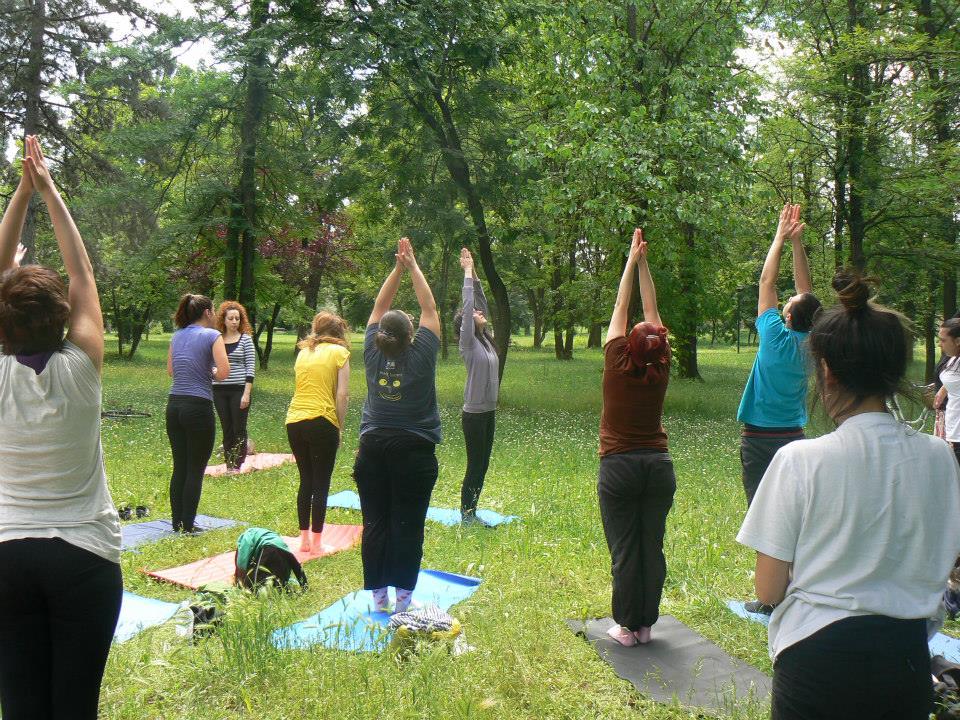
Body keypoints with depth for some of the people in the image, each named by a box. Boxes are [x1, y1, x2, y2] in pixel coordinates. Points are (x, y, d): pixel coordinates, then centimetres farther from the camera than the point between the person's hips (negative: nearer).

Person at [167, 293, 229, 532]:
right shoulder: (212, 336, -6)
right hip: (198, 407, -6)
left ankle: (177, 522, 19)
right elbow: (224, 372, -16)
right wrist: (211, 373, 4)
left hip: (174, 405, 6)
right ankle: (187, 526, 7)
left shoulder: (177, 336, 13)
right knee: (196, 470, 3)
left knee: (179, 467, 14)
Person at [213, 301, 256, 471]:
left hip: (239, 390, -3)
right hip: (219, 391, 3)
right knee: (226, 430, 10)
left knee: (239, 430, 2)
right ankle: (228, 466, 17)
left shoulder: (245, 339, -2)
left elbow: (251, 367, -5)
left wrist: (247, 393, -11)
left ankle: (238, 466, 8)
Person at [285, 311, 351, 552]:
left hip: (294, 421, 5)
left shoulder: (303, 352, 16)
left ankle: (304, 539, 19)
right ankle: (316, 542, 7)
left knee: (306, 481, 16)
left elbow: (300, 386, 14)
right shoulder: (339, 352, 1)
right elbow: (342, 394, -6)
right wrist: (340, 426, 1)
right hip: (322, 422, -5)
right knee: (321, 484, 4)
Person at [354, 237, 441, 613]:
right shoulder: (421, 356, -9)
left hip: (372, 450, 3)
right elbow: (429, 309, -1)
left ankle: (378, 594, 14)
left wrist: (398, 269, 10)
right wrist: (413, 267, 6)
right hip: (414, 452, -3)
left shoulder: (373, 354, -1)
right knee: (407, 525, 2)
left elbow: (379, 307, 9)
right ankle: (403, 595, 6)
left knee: (374, 523, 8)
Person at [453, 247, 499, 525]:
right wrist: (468, 271, -8)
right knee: (474, 466, -1)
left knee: (482, 465, 12)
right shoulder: (468, 342, -9)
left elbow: (480, 301, 12)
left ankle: (471, 512, 21)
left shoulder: (486, 339, 10)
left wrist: (473, 272, 11)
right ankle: (466, 515, 10)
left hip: (488, 411, 8)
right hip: (474, 413, -8)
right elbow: (468, 304, -14)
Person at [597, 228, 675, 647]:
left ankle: (627, 627, 9)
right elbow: (652, 313, 4)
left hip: (619, 468, -3)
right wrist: (643, 264, 8)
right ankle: (646, 624, 17)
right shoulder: (661, 371, -2)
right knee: (653, 548, 8)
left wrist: (632, 261, 6)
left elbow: (621, 309, -2)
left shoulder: (618, 366, -11)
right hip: (658, 466, 3)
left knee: (624, 551, 2)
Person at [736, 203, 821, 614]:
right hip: (794, 438, 6)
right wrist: (797, 242, 6)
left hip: (760, 440, -5)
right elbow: (806, 289, 7)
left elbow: (767, 281, -6)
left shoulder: (777, 338, -15)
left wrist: (782, 237, 2)